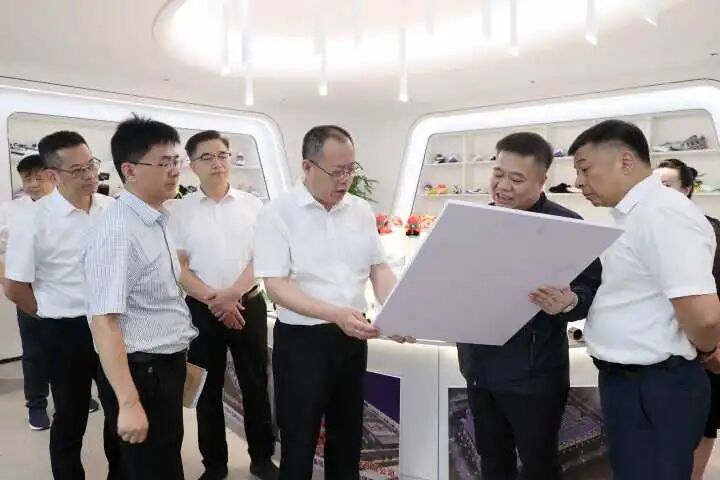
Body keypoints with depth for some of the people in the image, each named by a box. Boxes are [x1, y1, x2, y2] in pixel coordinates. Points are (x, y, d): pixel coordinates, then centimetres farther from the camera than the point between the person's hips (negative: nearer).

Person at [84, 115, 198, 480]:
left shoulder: (157, 221, 6)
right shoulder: (117, 232, -23)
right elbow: (104, 322, -27)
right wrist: (128, 403, -28)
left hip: (167, 365, 9)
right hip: (140, 370, -9)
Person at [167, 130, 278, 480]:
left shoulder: (252, 204, 1)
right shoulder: (180, 210, -1)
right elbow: (177, 267, -3)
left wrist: (232, 295, -13)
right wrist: (214, 300, -13)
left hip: (249, 305, 1)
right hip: (202, 309, 0)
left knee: (256, 384, 10)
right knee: (209, 388, 12)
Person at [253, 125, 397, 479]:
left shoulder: (361, 210, 4)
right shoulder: (277, 214, -11)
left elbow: (379, 268, 9)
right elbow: (276, 285, -16)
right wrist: (335, 313, -28)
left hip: (353, 337, 5)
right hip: (301, 339, -4)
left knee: (347, 436, 20)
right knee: (299, 444, 9)